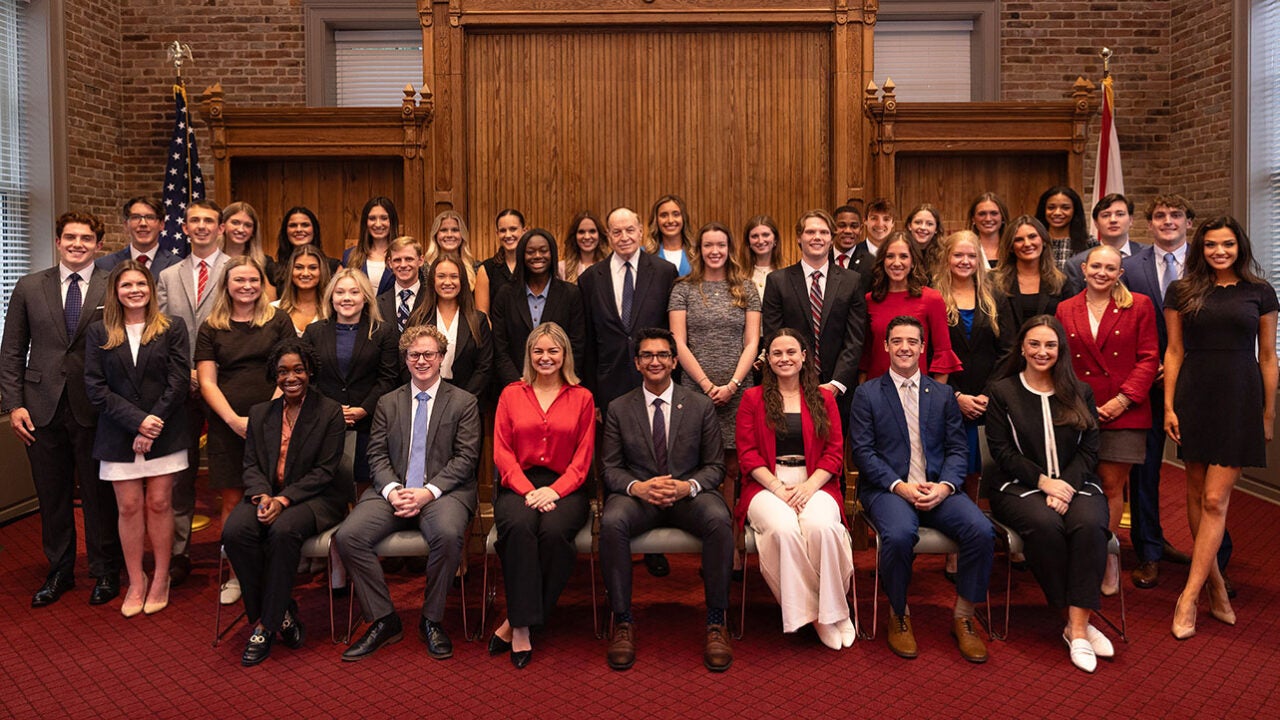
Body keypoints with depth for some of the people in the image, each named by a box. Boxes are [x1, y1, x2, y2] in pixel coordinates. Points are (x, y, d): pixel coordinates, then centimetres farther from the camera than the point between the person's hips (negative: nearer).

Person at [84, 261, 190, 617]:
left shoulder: (172, 328, 3)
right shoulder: (98, 332, 6)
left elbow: (179, 380, -3)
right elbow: (95, 386, -1)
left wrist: (154, 423, -12)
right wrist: (137, 420, -12)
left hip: (164, 434, -1)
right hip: (119, 435, 1)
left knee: (159, 504, 2)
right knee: (129, 507, 3)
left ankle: (161, 580, 13)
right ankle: (136, 582, 14)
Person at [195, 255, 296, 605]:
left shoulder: (278, 321, 8)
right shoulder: (211, 328, 10)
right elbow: (207, 382, 5)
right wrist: (234, 419, -9)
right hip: (227, 427, 1)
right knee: (232, 501, 3)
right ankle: (235, 575, 14)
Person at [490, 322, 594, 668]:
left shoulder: (581, 397, 12)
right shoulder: (511, 394, 14)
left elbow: (583, 457, 5)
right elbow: (502, 451, 6)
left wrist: (554, 490, -12)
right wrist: (528, 490, -12)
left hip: (563, 487, 0)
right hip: (519, 485, 1)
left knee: (554, 531, -33)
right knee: (519, 526, -33)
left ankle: (514, 623, -20)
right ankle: (522, 626, -26)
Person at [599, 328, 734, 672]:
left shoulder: (701, 406, 7)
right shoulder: (618, 409, 7)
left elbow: (715, 466, 5)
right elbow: (610, 467, 4)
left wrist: (689, 486, -16)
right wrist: (638, 487, -18)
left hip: (689, 493, 0)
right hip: (638, 494, 0)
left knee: (719, 521, -33)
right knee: (611, 523, -33)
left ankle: (716, 622, -20)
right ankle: (623, 621, -19)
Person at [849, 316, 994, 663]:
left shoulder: (943, 395, 16)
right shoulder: (867, 394, 7)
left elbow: (957, 449, 10)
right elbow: (862, 451, -1)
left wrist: (945, 486, -10)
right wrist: (900, 487, -15)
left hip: (937, 488, 3)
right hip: (887, 489, -3)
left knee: (981, 530, -25)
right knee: (899, 534, -35)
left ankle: (963, 617, -2)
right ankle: (898, 616, -7)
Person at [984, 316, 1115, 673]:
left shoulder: (1080, 393, 14)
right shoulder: (1002, 391, 6)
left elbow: (1089, 448, 6)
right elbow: (1002, 450, -2)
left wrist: (1065, 485, -12)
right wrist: (1042, 481, -15)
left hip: (1074, 482, 2)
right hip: (1018, 485, -2)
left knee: (1089, 523, -31)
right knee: (1045, 525, -34)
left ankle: (1077, 626, -27)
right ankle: (1076, 621, -19)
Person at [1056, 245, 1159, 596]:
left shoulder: (1139, 306, 4)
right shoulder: (1066, 309, 10)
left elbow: (1149, 358, 1)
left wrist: (1123, 399, -9)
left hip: (1123, 412, -1)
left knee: (1112, 485, 0)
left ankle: (1106, 556, 15)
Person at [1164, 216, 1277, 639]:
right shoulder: (1182, 291, 5)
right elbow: (1174, 351, 5)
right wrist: (1169, 406, -1)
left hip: (1240, 400, -1)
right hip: (1194, 398, 2)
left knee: (1215, 500, -5)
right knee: (1196, 495, 7)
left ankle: (1190, 596, -1)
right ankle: (1215, 585, 21)